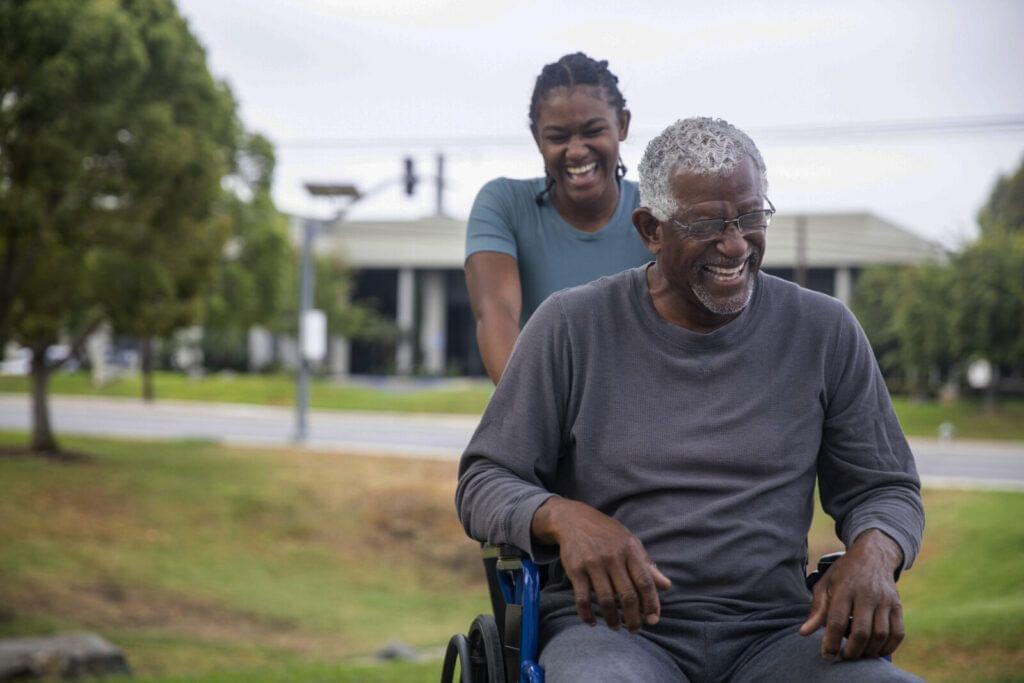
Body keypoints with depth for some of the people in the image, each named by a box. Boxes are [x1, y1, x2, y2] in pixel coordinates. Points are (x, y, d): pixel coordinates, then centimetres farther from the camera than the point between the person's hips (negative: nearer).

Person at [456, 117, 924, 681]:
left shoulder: (825, 333, 9)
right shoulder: (571, 327, 4)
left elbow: (885, 488, 15)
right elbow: (482, 484, 5)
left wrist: (872, 555, -10)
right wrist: (566, 516, -19)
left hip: (771, 633, 3)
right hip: (609, 630, -3)